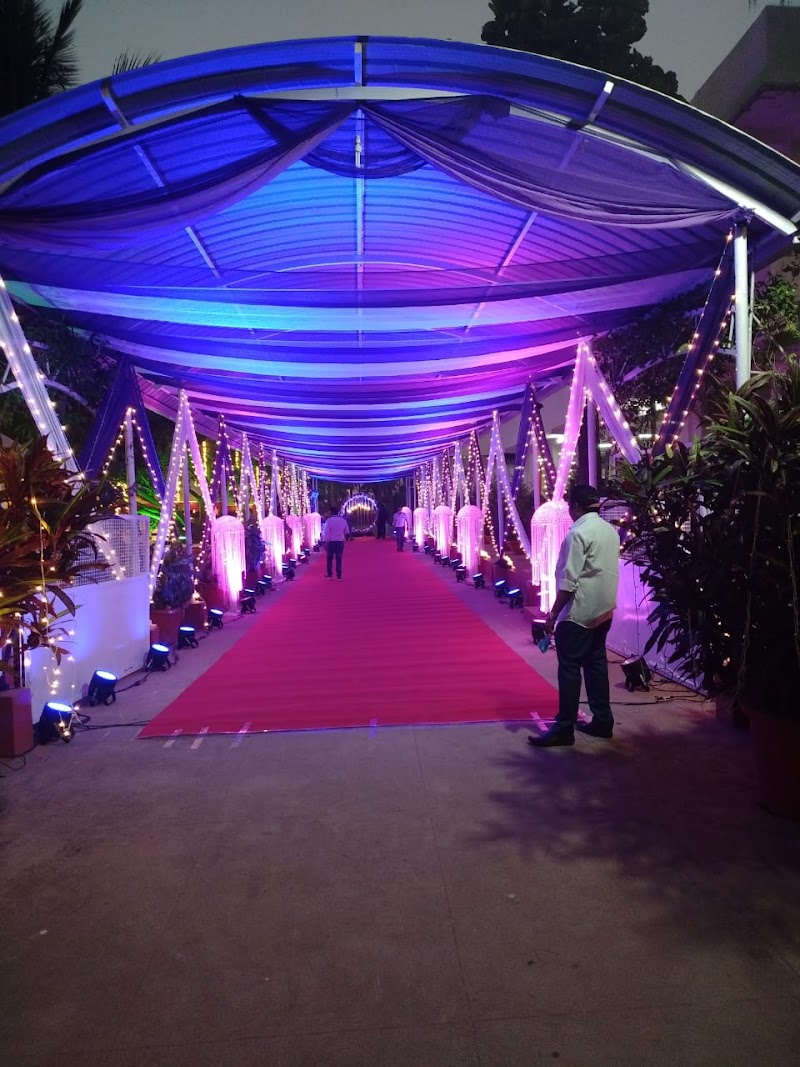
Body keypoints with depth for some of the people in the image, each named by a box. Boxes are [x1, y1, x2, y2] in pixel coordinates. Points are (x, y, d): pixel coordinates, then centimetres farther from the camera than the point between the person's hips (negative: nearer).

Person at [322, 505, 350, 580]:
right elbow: (347, 531, 16)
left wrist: (325, 542, -10)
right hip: (340, 541, 3)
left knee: (330, 558, 12)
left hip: (331, 541, -2)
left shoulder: (329, 520, -9)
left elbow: (326, 532, -13)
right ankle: (339, 576, 2)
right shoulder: (343, 520, 4)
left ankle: (329, 574, 15)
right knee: (339, 559, 5)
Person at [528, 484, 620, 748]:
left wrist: (554, 613, -13)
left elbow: (568, 581, -19)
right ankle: (602, 721, 21)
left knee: (569, 667, -4)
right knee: (596, 662, 15)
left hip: (579, 611, -9)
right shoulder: (610, 530, 11)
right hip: (604, 609, 9)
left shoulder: (579, 533, -15)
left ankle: (564, 729, 0)